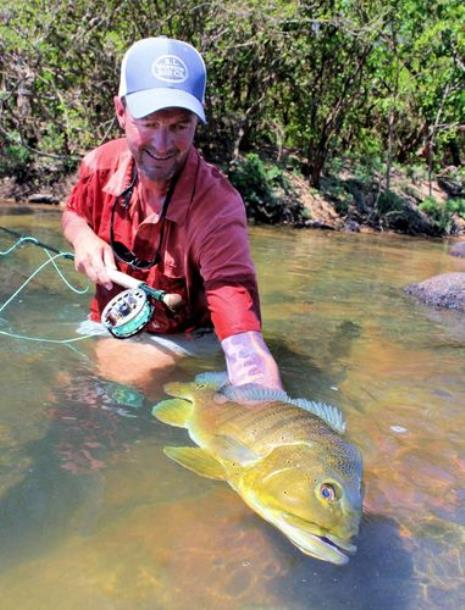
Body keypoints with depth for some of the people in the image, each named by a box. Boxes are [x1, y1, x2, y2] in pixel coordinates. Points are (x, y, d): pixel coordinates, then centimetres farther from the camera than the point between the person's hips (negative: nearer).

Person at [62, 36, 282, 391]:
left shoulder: (216, 209, -32)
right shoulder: (102, 164, -14)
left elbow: (243, 340, -42)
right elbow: (74, 214, 12)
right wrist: (84, 238, -13)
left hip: (178, 349, -5)